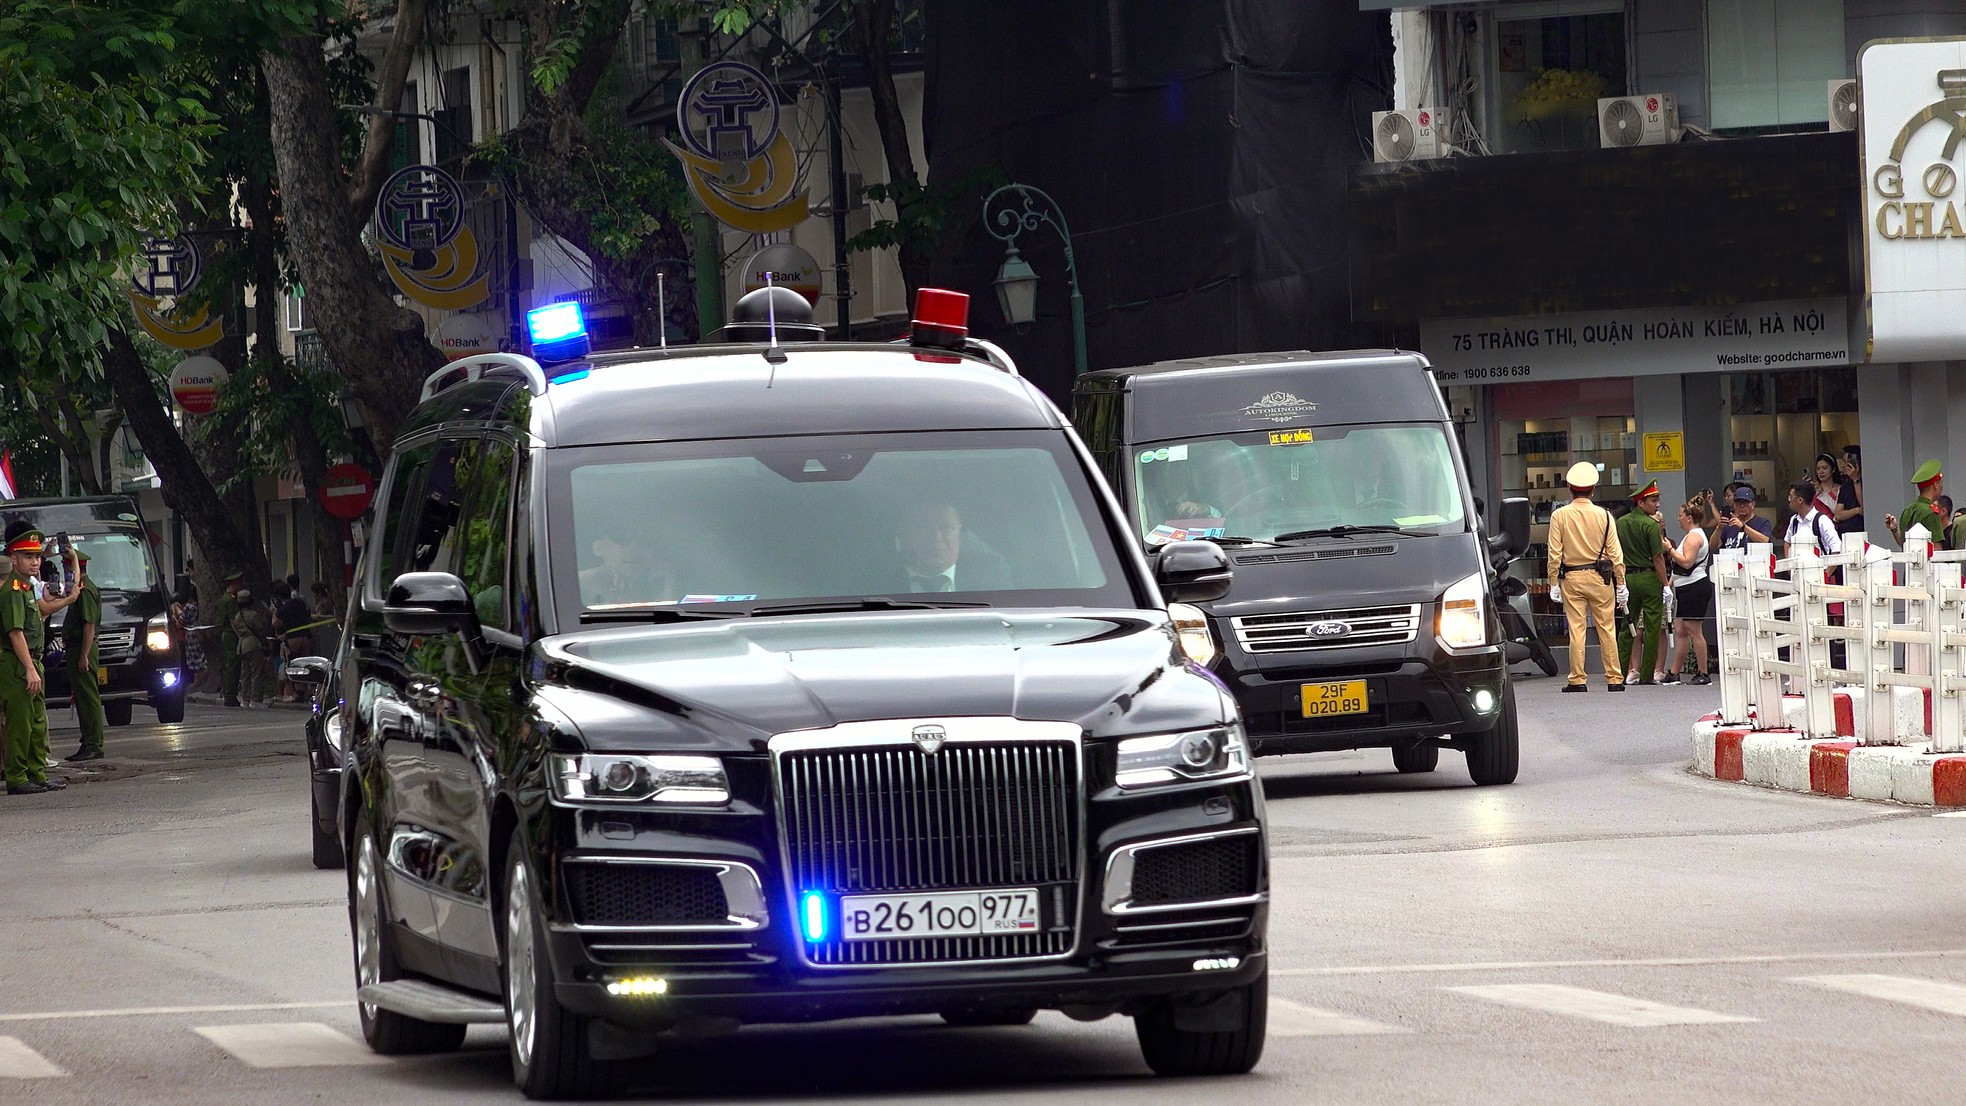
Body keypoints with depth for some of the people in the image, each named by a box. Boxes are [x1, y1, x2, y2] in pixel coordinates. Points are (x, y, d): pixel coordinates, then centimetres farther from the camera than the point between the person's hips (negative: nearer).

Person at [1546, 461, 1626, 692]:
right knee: (1607, 629, 5)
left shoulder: (1559, 516, -3)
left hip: (1571, 578, -1)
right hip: (1600, 578, 1)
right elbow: (1615, 552, 0)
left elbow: (1555, 553, -4)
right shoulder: (1603, 515, -2)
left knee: (1576, 629, 1)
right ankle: (1614, 679, 7)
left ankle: (1577, 680, 0)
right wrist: (1620, 584, 6)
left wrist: (1554, 584, 3)